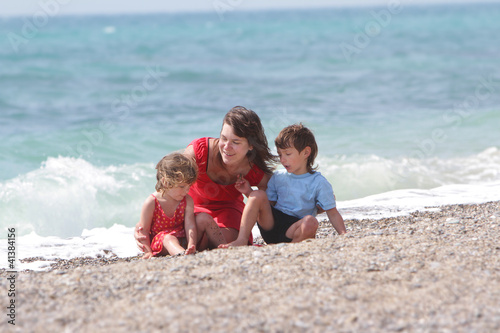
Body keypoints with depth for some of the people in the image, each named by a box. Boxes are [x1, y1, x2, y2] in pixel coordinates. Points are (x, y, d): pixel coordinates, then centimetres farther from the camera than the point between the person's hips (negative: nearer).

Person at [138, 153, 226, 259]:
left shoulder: (187, 200, -2)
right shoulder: (151, 203, -13)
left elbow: (189, 225, -13)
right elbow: (144, 230, -10)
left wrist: (191, 245, -30)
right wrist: (148, 251, -18)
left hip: (182, 240, 5)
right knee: (168, 238, -40)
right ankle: (181, 253, -71)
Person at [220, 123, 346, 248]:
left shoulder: (319, 183, -1)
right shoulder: (278, 177, 12)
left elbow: (332, 213, -3)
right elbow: (269, 203, 14)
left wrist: (343, 234, -17)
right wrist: (248, 192, 1)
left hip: (293, 229, -4)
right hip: (271, 224, 4)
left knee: (311, 222, -35)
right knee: (258, 194, -18)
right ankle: (241, 240, -24)